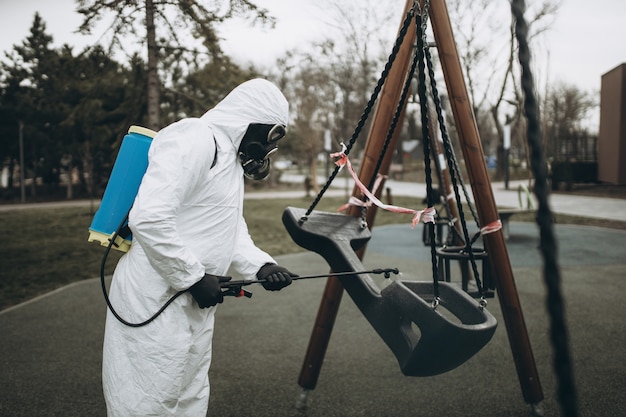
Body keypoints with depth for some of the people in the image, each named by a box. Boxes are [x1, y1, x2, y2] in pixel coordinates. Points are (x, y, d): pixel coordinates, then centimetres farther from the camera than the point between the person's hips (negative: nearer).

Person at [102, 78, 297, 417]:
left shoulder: (232, 157, 16)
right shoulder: (194, 140, -18)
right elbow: (148, 218, -27)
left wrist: (261, 265, -4)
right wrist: (194, 277, -20)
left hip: (194, 304, 10)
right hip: (156, 301, -10)